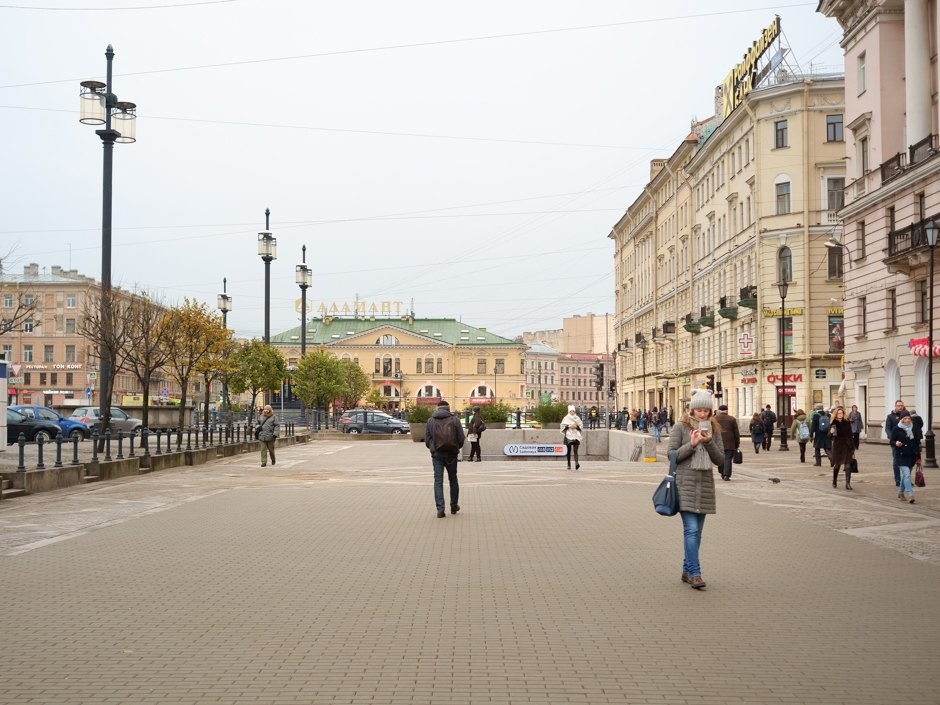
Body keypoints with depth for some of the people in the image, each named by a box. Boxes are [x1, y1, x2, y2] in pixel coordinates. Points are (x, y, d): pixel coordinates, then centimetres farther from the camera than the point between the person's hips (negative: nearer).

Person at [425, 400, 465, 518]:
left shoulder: (430, 420, 3)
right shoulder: (454, 420, -1)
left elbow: (427, 439, 3)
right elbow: (461, 439, -3)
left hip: (437, 454, 0)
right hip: (451, 454, 0)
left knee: (438, 481, 1)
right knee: (453, 479, 16)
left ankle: (440, 509, -7)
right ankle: (454, 506, 26)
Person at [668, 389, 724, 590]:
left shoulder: (714, 429, 10)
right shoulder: (680, 427, -2)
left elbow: (720, 459, 6)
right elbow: (672, 455, -4)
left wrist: (709, 442, -10)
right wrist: (691, 444, -16)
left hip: (705, 483, 5)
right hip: (685, 483, -4)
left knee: (696, 531, 9)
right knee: (691, 530, -12)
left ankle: (687, 570, 19)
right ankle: (694, 573, -10)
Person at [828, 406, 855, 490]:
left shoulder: (847, 422, 3)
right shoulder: (833, 423, -3)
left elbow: (850, 435, 8)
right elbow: (830, 436, -3)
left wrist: (853, 447, 7)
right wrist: (831, 432, -27)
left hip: (847, 446, 1)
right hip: (837, 446, -1)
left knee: (848, 465, -8)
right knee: (837, 465, 10)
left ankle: (848, 483, -7)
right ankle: (834, 481, 31)